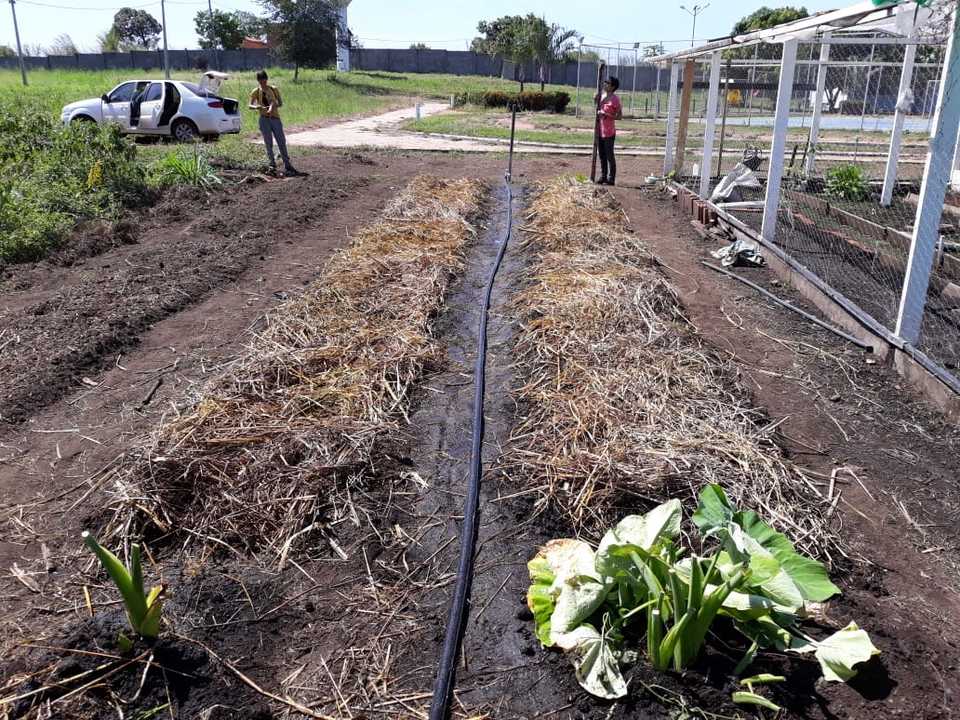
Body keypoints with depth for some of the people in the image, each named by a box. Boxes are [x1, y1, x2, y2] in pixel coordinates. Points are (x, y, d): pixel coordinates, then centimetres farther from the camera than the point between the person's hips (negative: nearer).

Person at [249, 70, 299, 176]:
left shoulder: (273, 89, 5)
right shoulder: (256, 91, 3)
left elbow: (281, 103, 4)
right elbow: (250, 106, -2)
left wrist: (274, 106, -18)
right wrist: (257, 107, -24)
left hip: (275, 118, 1)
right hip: (264, 119, -1)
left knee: (282, 142, 0)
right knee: (268, 143, -1)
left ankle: (287, 166, 5)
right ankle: (272, 165, 4)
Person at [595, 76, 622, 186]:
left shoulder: (615, 99, -11)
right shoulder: (601, 96, 9)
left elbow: (619, 116, -11)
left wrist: (606, 115, -21)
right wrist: (596, 101, 4)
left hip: (609, 132, -7)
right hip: (600, 130, 7)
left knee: (609, 156, -2)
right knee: (602, 155, 12)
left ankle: (611, 179, 3)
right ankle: (603, 176, 21)